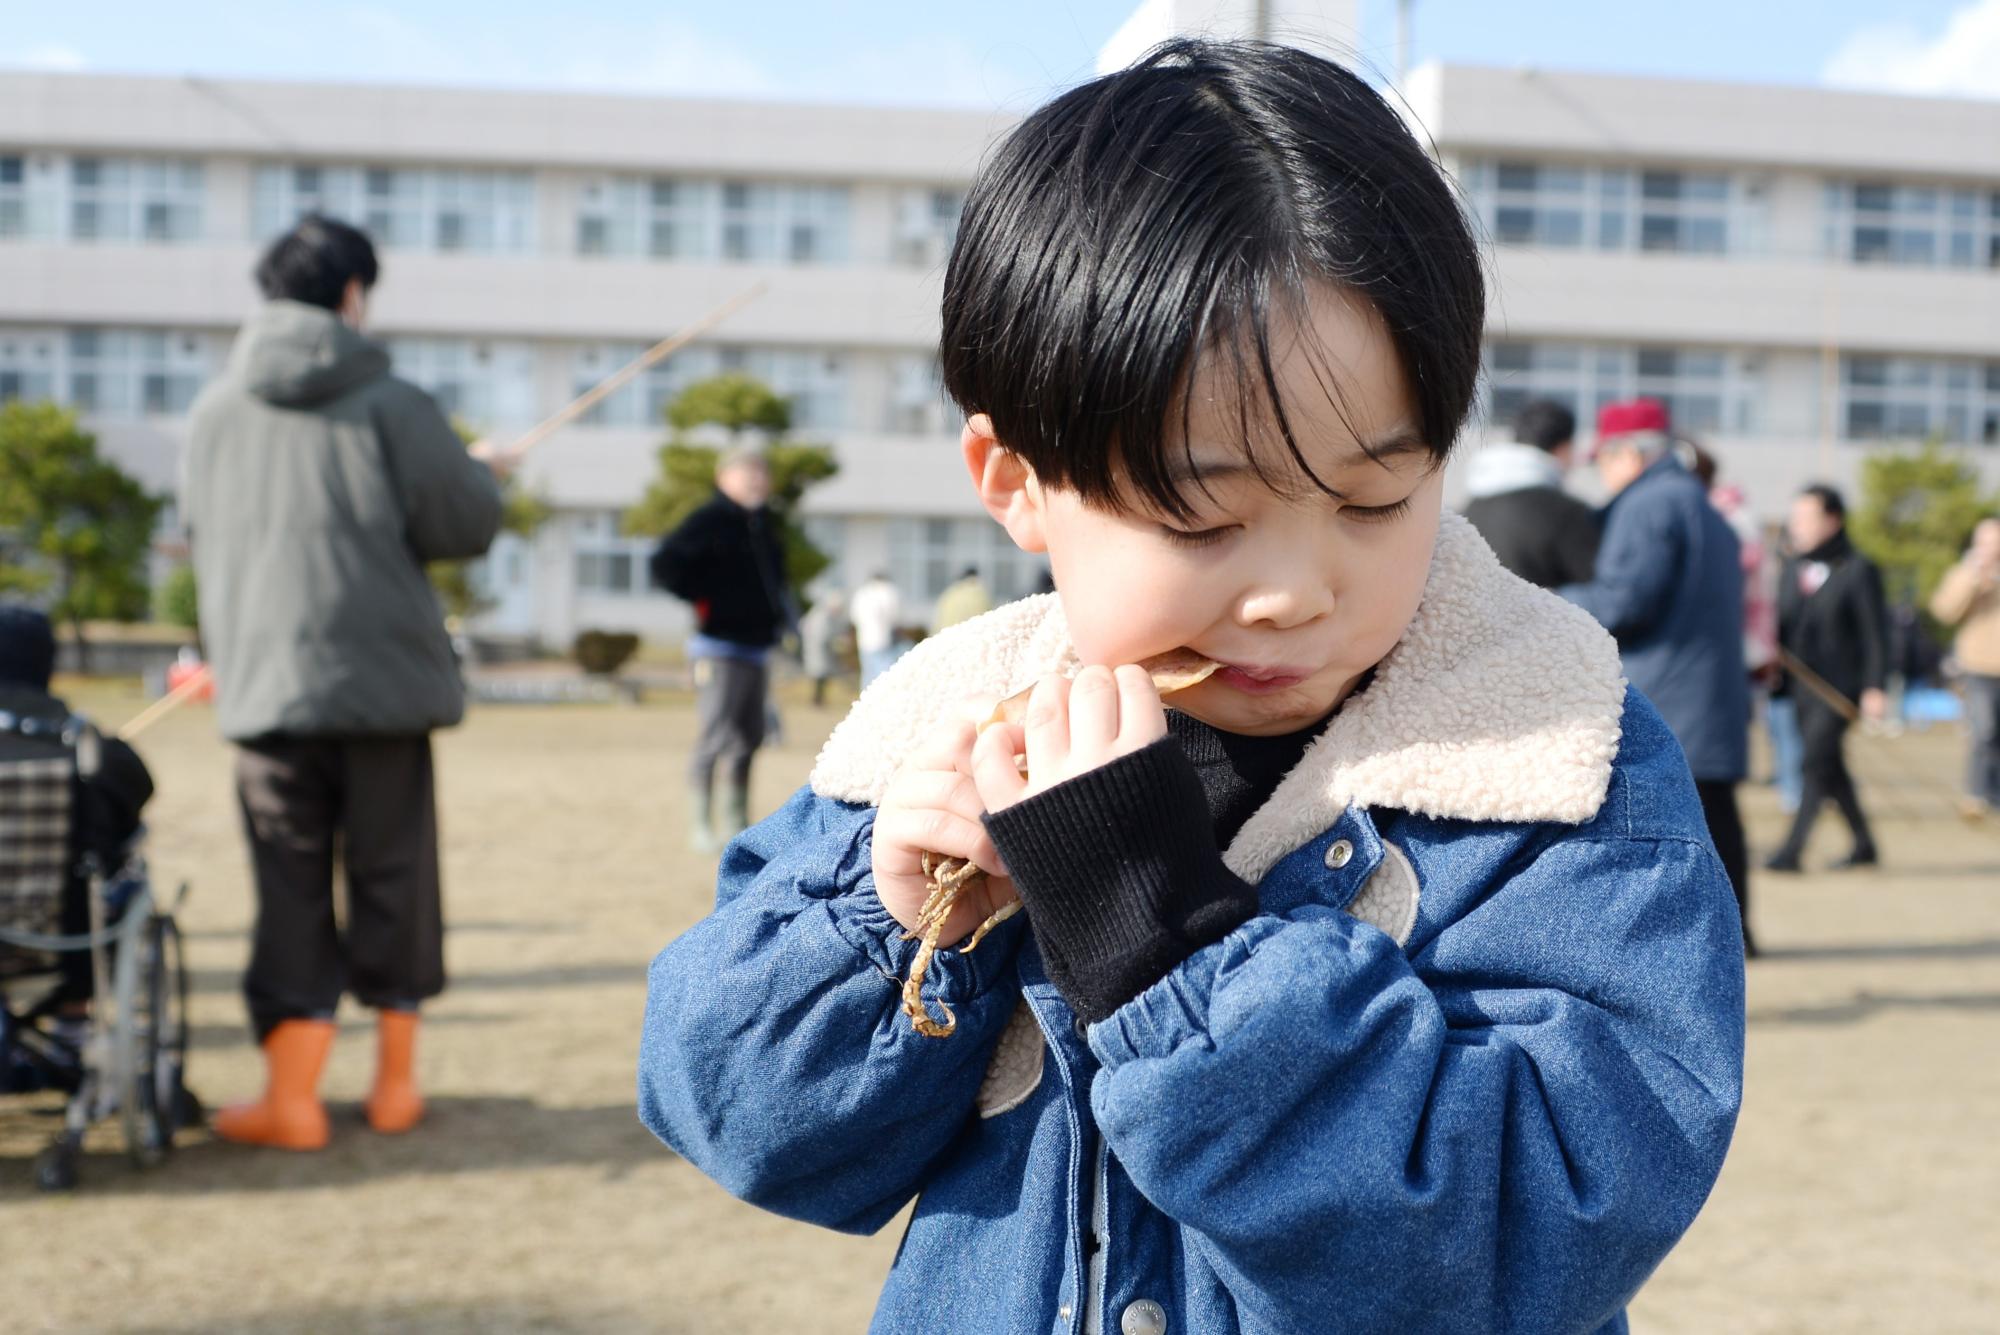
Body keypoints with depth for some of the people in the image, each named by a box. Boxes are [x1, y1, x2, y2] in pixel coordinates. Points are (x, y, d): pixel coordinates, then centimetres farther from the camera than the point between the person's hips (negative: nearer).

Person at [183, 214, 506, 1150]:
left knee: (291, 890, 6)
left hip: (266, 688, 2)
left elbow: (202, 539, 16)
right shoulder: (390, 404, -6)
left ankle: (292, 1096, 3)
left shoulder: (214, 410, 5)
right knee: (393, 879, 10)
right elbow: (463, 527, -6)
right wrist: (484, 473, 14)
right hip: (385, 679, -2)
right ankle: (395, 1080, 18)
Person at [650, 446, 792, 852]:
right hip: (719, 648, -8)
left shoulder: (765, 526, 15)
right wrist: (704, 600, -14)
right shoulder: (708, 521, -11)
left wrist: (778, 611, 16)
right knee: (715, 738, -11)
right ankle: (701, 824, -4)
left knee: (750, 738, 12)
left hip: (757, 648, 9)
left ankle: (736, 824, 21)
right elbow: (665, 564, -20)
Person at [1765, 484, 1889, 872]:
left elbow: (1875, 633, -8)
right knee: (1830, 767, 12)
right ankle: (1864, 845, 25)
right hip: (1800, 685, 7)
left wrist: (1875, 687, -13)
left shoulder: (1857, 570, -6)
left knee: (1816, 762, -14)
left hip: (1840, 688, -7)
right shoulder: (1792, 567, 11)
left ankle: (1792, 850, -16)